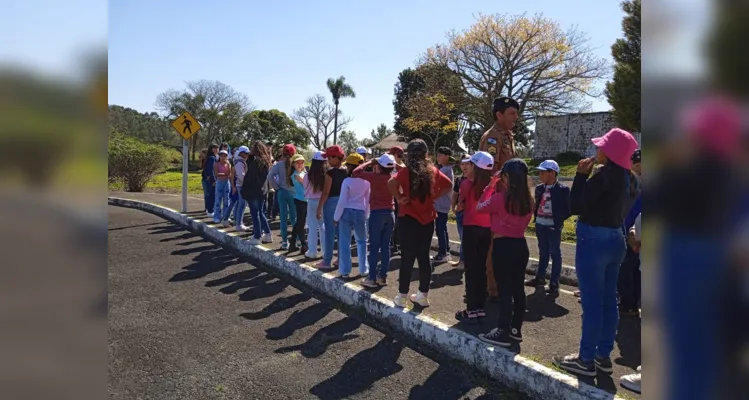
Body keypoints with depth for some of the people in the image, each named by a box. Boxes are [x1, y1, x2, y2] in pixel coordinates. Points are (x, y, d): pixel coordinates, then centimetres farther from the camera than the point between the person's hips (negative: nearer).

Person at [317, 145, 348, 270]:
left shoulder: (330, 172, -16)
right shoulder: (347, 172, 3)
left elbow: (325, 192, -15)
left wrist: (319, 208, -9)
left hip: (331, 202, -6)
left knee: (330, 233, 0)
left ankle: (327, 262, 6)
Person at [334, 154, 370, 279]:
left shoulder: (347, 181, -12)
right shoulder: (366, 181, -1)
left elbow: (342, 201, -11)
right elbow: (368, 200, 6)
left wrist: (336, 217, -2)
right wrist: (366, 215, 16)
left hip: (346, 212, -3)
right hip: (360, 213, 3)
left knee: (344, 242, 5)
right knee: (362, 241, 17)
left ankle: (345, 271, 8)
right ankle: (363, 269, 19)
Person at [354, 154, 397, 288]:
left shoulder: (375, 177, -11)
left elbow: (356, 172, -7)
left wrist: (369, 162, 3)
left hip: (377, 214, -5)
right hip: (390, 214, 5)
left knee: (374, 247, 0)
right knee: (386, 247, 9)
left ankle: (372, 278, 2)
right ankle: (383, 276, 14)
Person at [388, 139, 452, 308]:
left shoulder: (406, 171, -9)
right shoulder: (432, 170, 4)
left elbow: (391, 183, -25)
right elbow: (448, 185, 9)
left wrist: (399, 198, -13)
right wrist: (434, 196, 6)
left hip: (409, 218, -4)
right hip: (427, 218, 4)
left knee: (407, 257, 2)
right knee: (424, 256, 11)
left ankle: (401, 296, 8)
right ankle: (423, 295, 19)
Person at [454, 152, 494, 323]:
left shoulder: (467, 184, -10)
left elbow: (460, 205, 1)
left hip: (471, 228, -4)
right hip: (487, 229, 4)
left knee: (471, 269, 2)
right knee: (481, 268, 11)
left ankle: (471, 311, 4)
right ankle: (480, 309, 17)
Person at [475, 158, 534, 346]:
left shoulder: (500, 198, -17)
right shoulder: (528, 200, 2)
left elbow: (480, 207, -3)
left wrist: (491, 185, 1)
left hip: (503, 246, -7)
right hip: (521, 245, 7)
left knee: (504, 290, -1)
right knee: (518, 288, 13)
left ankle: (503, 333, 6)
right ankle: (515, 329, 25)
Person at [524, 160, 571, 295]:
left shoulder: (563, 189, -11)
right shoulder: (539, 188, 5)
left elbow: (568, 210, -9)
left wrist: (558, 220, -13)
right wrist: (536, 216, 1)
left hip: (553, 227, -5)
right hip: (540, 225, 6)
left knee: (555, 254, 4)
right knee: (543, 252, 18)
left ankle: (554, 284, 11)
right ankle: (540, 277, 31)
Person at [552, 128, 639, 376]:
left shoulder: (604, 176, -18)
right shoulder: (630, 179, 8)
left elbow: (576, 206, -16)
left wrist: (581, 175, -8)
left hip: (594, 240, -9)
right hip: (615, 239, 9)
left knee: (591, 302, -2)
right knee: (608, 300, 13)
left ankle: (586, 360, 7)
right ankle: (603, 356, 23)